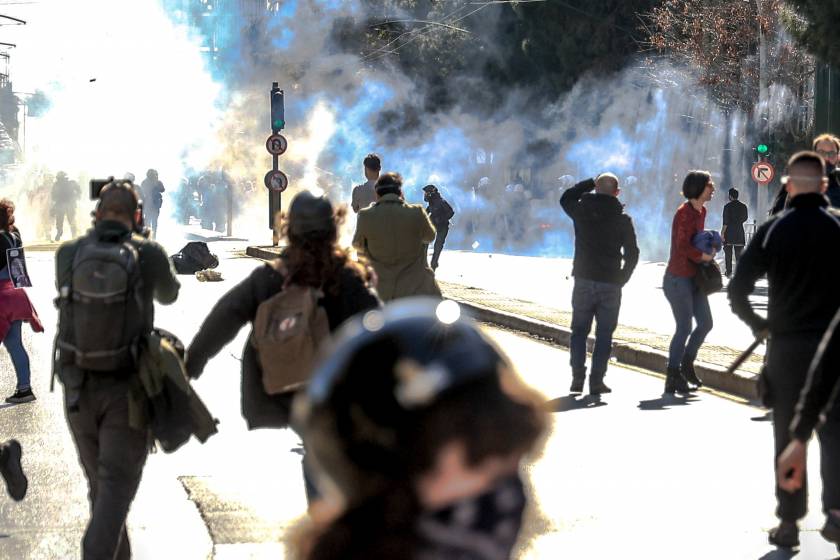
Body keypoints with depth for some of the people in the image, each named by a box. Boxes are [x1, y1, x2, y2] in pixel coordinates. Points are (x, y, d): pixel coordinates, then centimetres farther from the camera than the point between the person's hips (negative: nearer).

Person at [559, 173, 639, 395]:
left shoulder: (582, 211, -2)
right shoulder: (622, 220, -3)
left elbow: (566, 198, 21)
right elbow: (632, 254, -2)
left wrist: (590, 183, 18)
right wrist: (622, 279, 9)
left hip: (584, 280, 1)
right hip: (611, 285, -1)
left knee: (579, 331, 11)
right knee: (604, 334, 5)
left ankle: (577, 378, 2)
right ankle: (596, 381, 1)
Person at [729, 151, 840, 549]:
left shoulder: (773, 230, -4)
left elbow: (737, 290, -8)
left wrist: (757, 324, 7)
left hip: (786, 345, 0)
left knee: (788, 437, 8)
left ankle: (789, 522, 10)